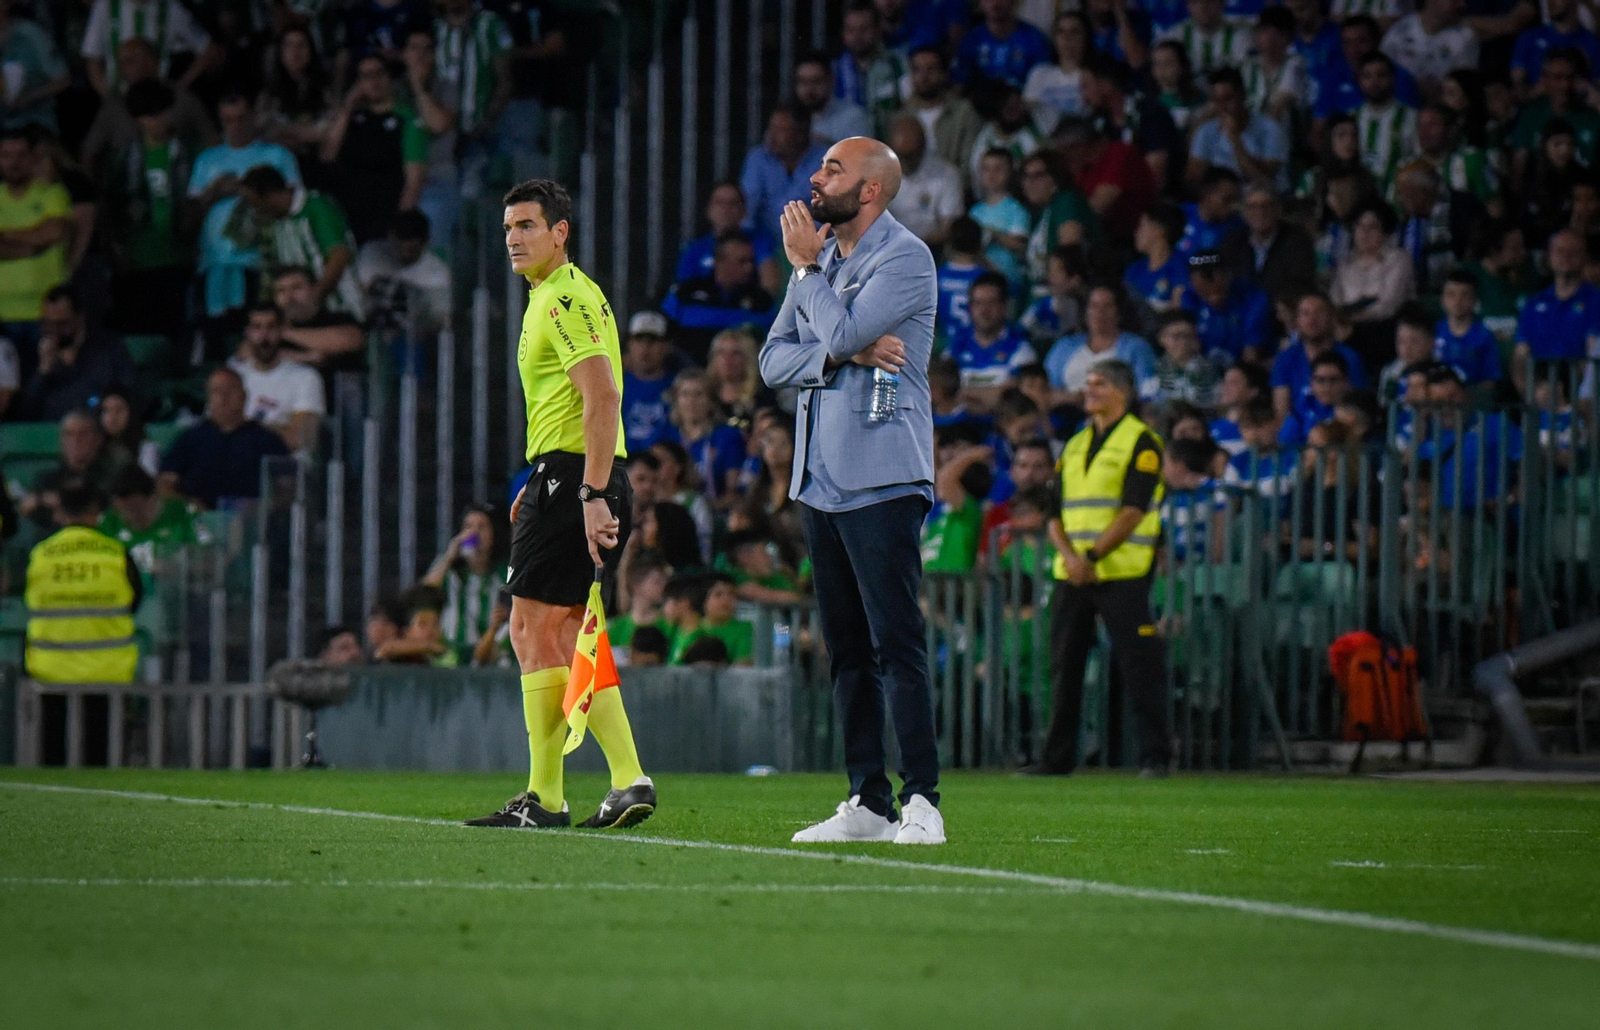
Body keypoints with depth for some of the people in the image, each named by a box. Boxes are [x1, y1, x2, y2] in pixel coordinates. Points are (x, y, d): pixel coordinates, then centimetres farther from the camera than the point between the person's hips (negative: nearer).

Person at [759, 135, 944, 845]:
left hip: (881, 480, -8)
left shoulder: (904, 258, -7)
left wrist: (807, 266, -3)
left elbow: (841, 332, -19)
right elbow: (774, 360, 9)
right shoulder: (821, 257, 17)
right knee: (847, 650, 8)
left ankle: (921, 800, -12)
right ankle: (867, 803, 11)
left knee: (896, 645, -12)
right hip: (820, 482, 8)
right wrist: (849, 353, -8)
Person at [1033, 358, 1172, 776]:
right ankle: (1057, 756, 13)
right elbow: (1054, 510, 12)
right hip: (1071, 575, 7)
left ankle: (1156, 755, -5)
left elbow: (1133, 512, -12)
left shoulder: (1140, 443, -3)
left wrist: (1092, 556, -17)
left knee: (1139, 664, -8)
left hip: (1121, 573, -7)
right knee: (1064, 665, 7)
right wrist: (1068, 554, -7)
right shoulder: (1074, 446, 18)